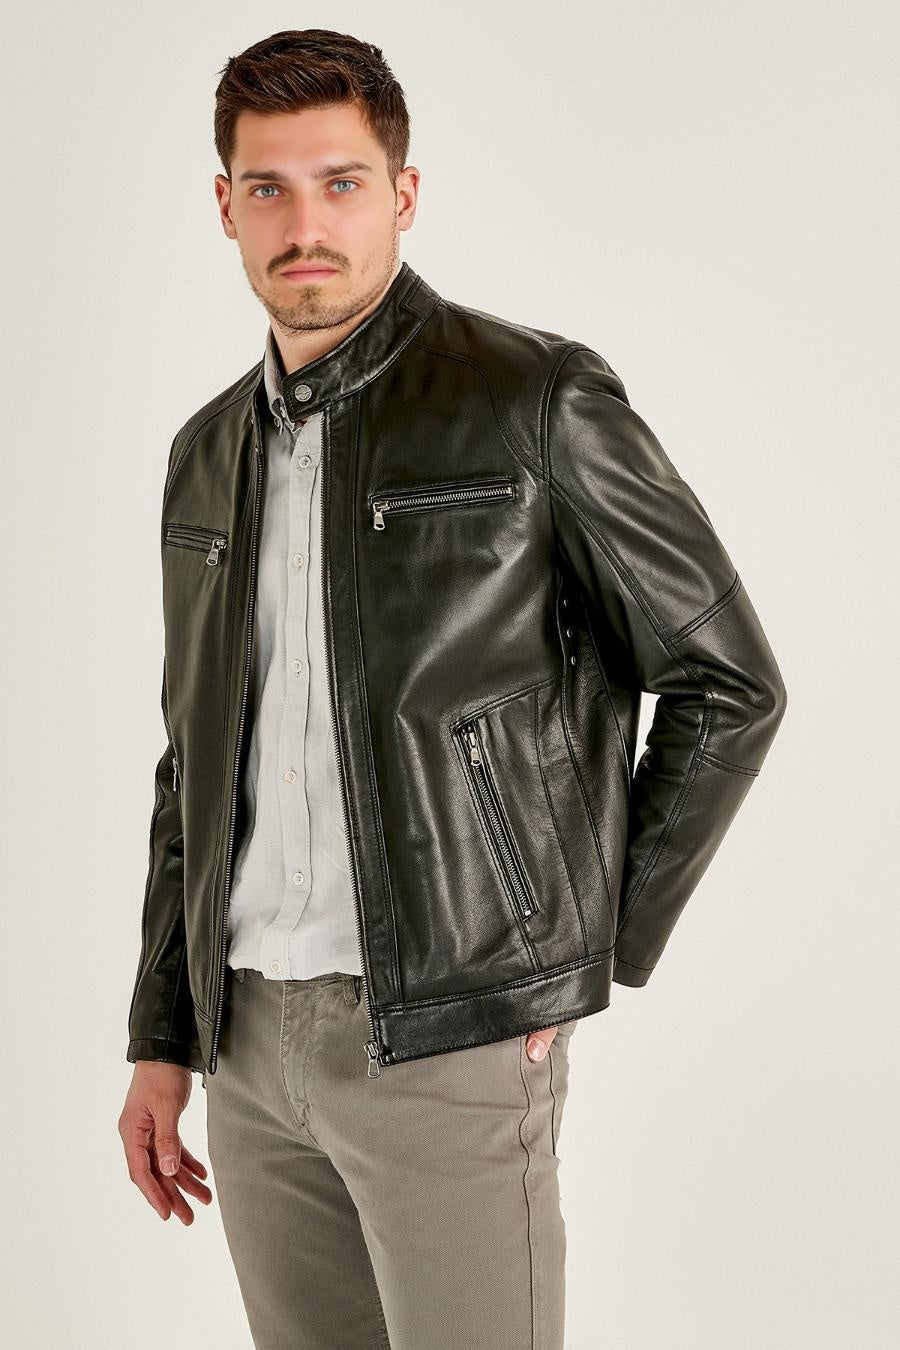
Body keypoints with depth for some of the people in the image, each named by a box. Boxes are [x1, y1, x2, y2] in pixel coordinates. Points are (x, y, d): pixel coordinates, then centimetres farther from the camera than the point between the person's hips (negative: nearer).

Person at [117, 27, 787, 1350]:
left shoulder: (539, 399, -7)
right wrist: (161, 1041, 13)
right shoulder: (211, 455, 12)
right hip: (255, 1039, 6)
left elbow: (730, 684, -4)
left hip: (453, 1033, -6)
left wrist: (596, 955, -5)